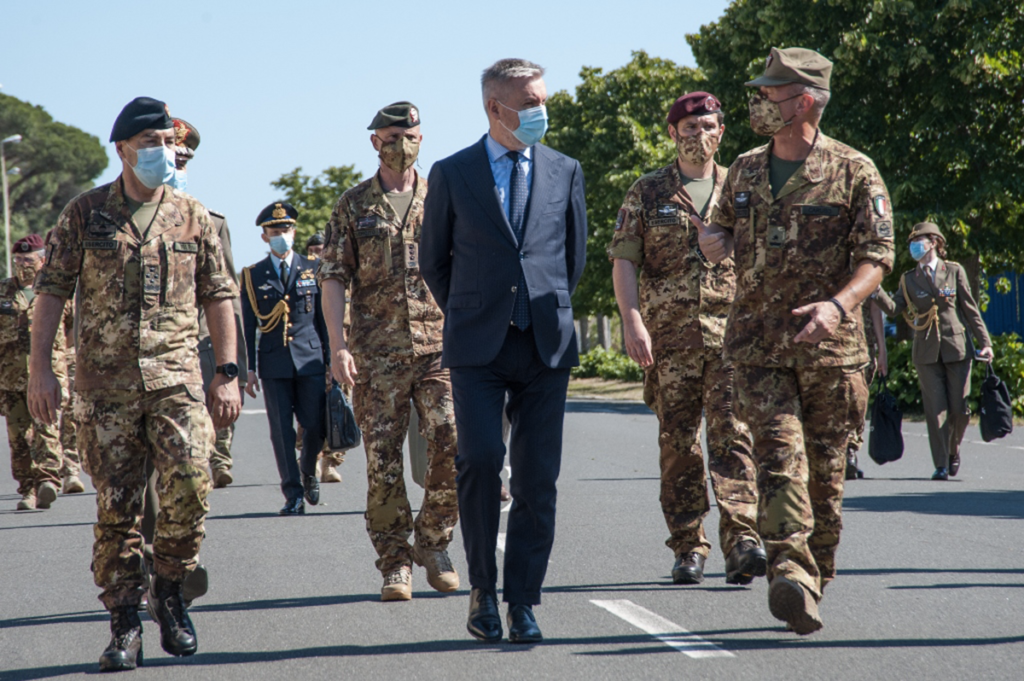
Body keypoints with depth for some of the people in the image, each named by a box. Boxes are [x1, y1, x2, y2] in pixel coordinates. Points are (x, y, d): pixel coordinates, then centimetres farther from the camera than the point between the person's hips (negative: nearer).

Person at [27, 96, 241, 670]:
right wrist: (40, 367, -3)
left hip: (177, 376, 0)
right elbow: (52, 290, 5)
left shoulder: (193, 217, 8)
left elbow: (219, 297, 12)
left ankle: (169, 589, 8)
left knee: (190, 485, -16)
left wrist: (228, 374, 7)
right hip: (105, 383, 0)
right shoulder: (85, 214, 5)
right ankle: (125, 624, 8)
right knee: (116, 507, 0)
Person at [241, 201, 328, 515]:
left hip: (310, 359, 0)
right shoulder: (253, 276, 7)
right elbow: (247, 325, 7)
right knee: (281, 431, -2)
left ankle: (308, 471, 26)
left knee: (316, 424, -4)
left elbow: (324, 317, 10)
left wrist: (330, 358, 6)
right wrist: (249, 368, 1)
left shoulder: (312, 269, 9)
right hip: (274, 363, 0)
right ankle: (293, 495, 3)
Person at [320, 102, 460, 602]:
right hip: (377, 351, 0)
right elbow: (333, 279, 4)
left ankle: (432, 541, 8)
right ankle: (395, 564, 7)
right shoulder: (353, 206, 8)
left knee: (453, 447, -12)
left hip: (439, 344, 1)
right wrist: (338, 346, -6)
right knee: (383, 461, -1)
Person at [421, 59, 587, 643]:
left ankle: (523, 602, 7)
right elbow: (433, 260, 14)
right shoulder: (452, 174, 4)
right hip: (478, 347, -2)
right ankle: (483, 590, -1)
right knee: (480, 460, -16)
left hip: (547, 345, 2)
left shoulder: (565, 171, 10)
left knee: (538, 477, -1)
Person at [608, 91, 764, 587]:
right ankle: (688, 548, 12)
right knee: (678, 443, 4)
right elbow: (623, 261, 3)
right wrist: (633, 322, -9)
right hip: (669, 336, 1)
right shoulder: (647, 193, 8)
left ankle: (741, 541, -21)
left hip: (732, 333, 0)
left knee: (732, 433, -14)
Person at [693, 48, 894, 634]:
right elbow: (726, 231, 26)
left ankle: (817, 581, 21)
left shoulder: (853, 172, -2)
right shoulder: (745, 171, 13)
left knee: (826, 468, 7)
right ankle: (791, 575, -27)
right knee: (780, 454, -16)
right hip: (759, 344, 2)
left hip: (830, 346, -2)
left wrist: (839, 304, -23)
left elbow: (878, 255, -6)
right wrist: (715, 244, 1)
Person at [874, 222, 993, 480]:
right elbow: (893, 308, -4)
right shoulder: (909, 279, 8)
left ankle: (953, 450, 27)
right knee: (936, 409, -4)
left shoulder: (954, 271, 4)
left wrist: (984, 342, 0)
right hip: (927, 351, 1)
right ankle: (941, 465, -1)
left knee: (959, 409, 1)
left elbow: (970, 309, 5)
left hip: (956, 346, -1)